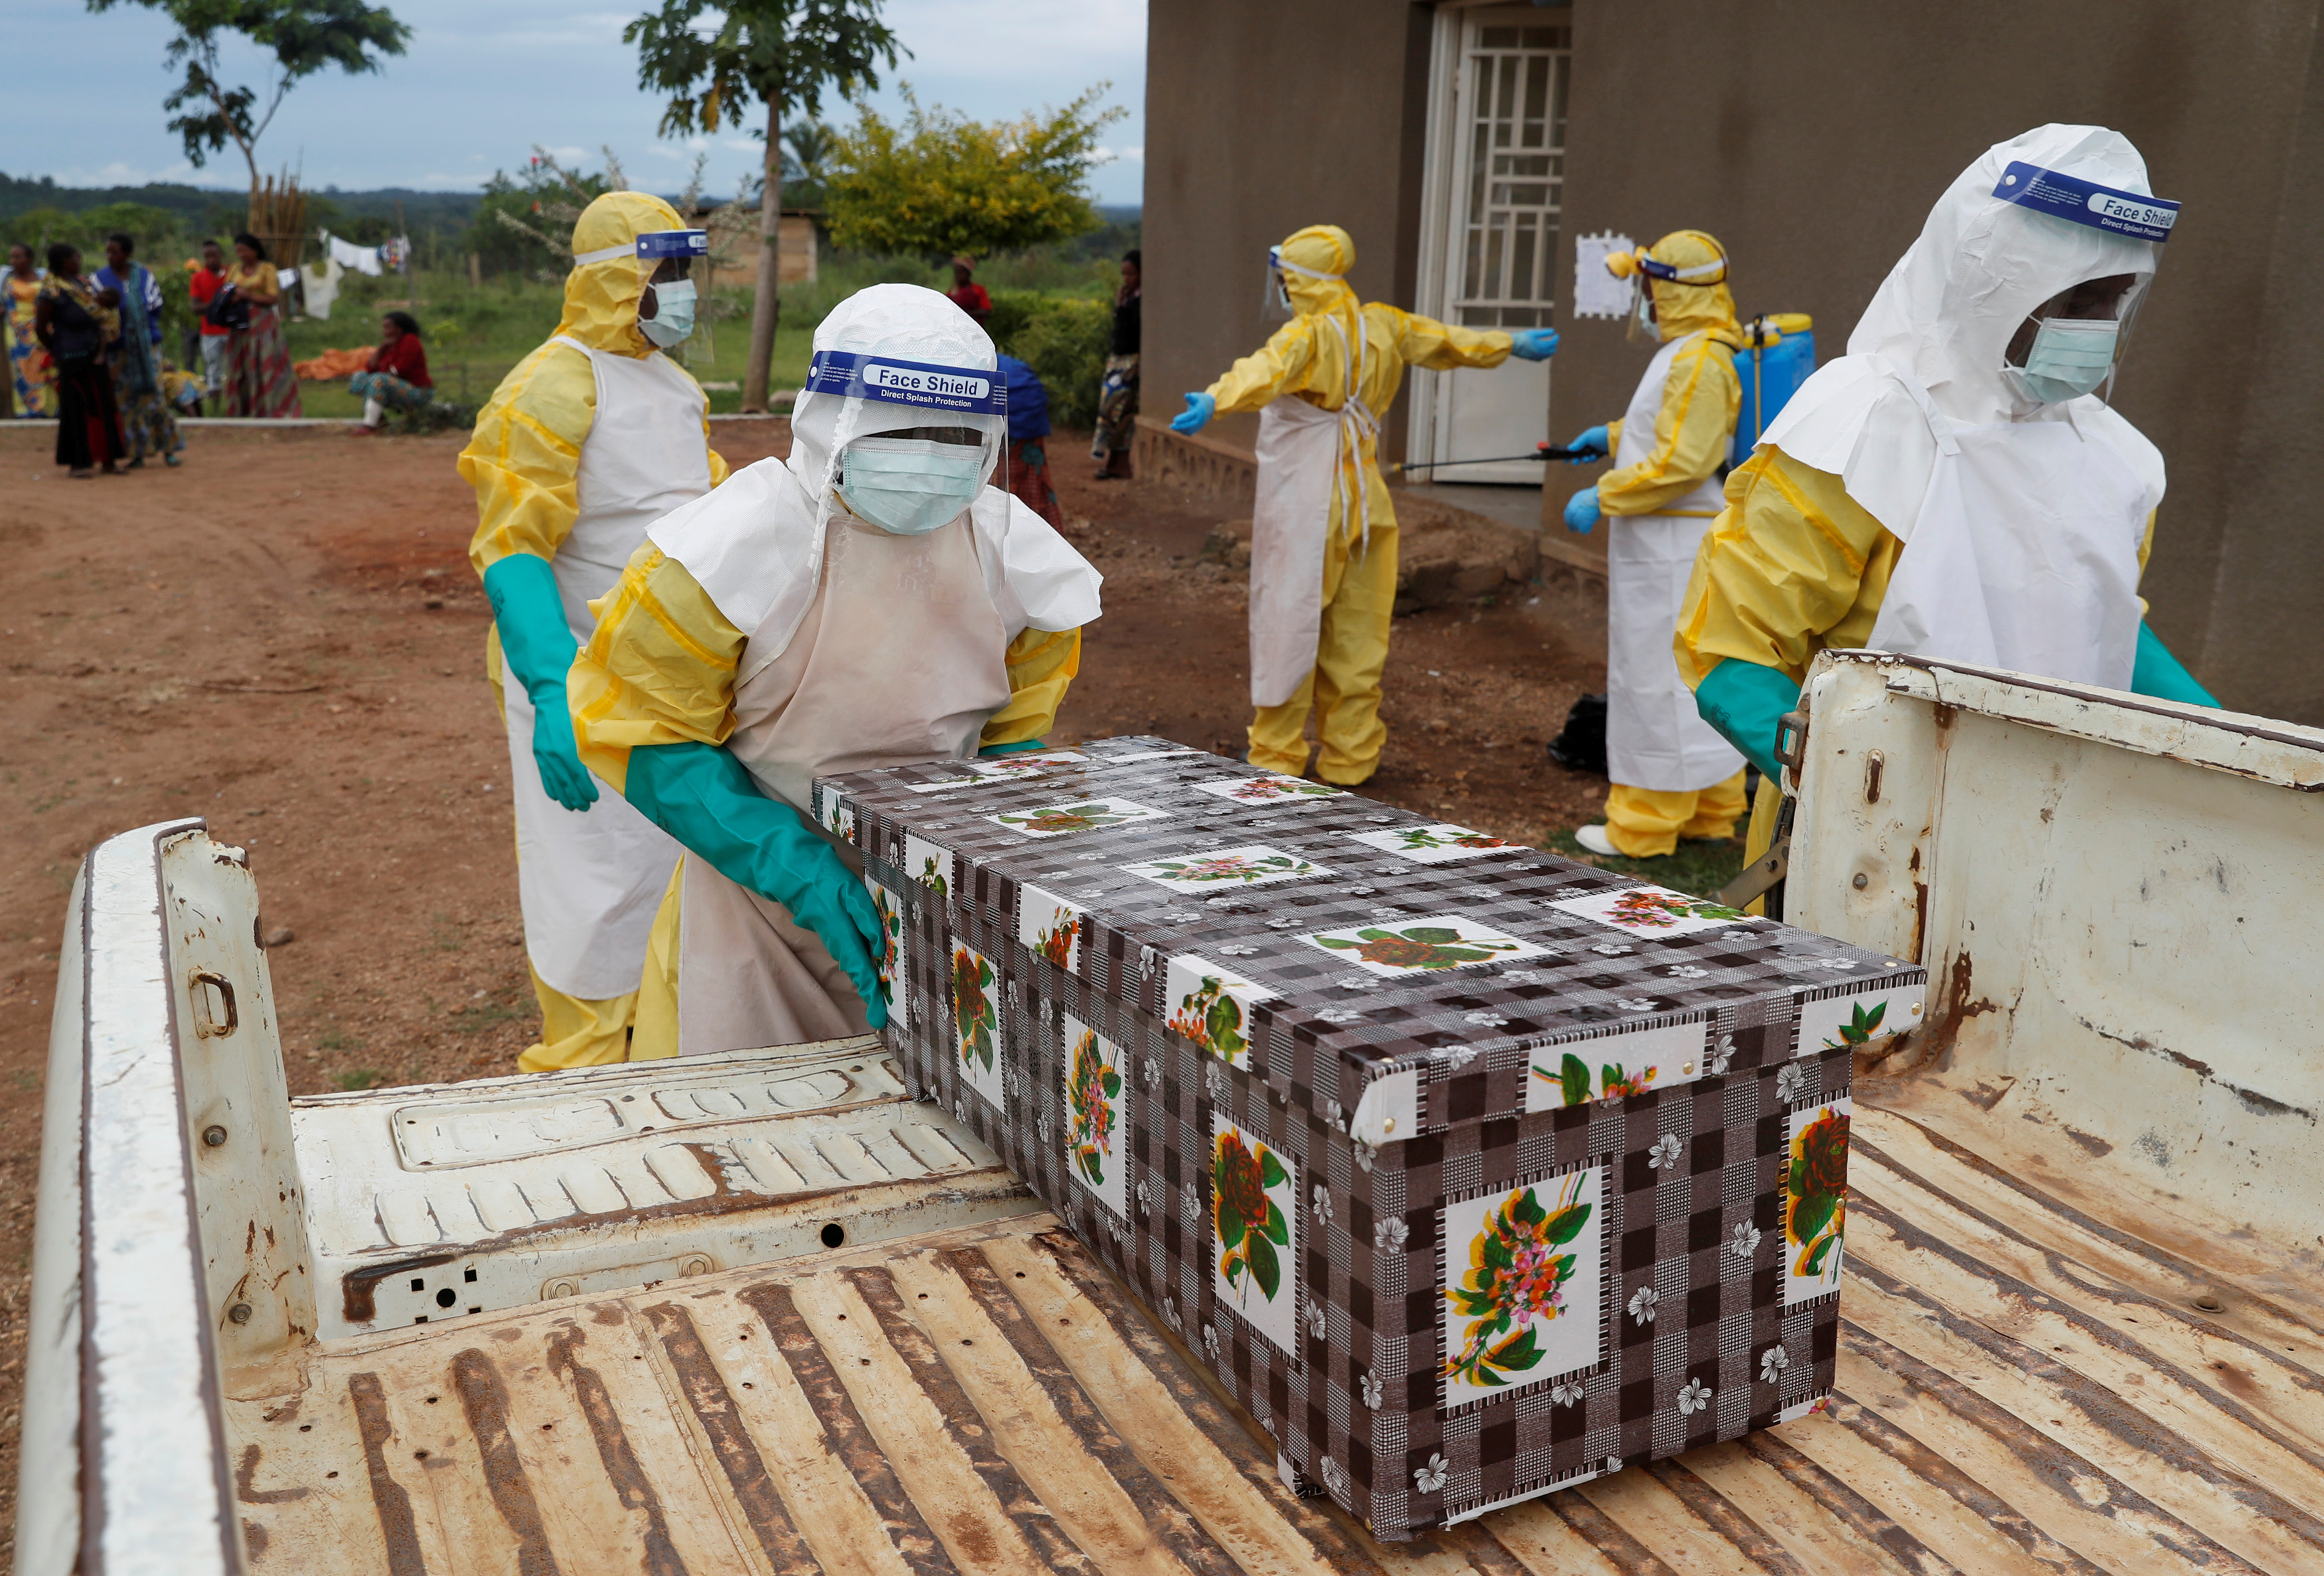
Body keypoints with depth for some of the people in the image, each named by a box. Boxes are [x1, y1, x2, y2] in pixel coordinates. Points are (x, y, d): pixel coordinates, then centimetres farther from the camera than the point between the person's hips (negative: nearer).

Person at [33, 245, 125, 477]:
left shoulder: (83, 281, 7)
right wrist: (56, 352, 0)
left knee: (104, 406, 9)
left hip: (94, 357, 7)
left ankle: (108, 459, 17)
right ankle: (78, 463, 7)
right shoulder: (52, 292, -15)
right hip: (71, 361, -7)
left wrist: (106, 300, -4)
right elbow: (40, 327, -11)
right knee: (76, 409, 0)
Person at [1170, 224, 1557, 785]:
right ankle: (1349, 758, 18)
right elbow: (1448, 340, 22)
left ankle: (1277, 759, 2)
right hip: (1363, 503, 7)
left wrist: (1213, 401, -52)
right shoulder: (1381, 326, 8)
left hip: (1304, 510, -7)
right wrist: (1514, 343, 38)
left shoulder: (1308, 335, -14)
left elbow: (1266, 372, -35)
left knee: (1288, 626, -2)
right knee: (1355, 635, 11)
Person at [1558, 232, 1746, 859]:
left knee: (1656, 675, -5)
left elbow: (1682, 461, -24)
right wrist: (1614, 435, 31)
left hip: (1672, 544, -11)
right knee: (1695, 676, 15)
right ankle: (1712, 811, 24)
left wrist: (1602, 497, -20)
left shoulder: (1699, 361, -18)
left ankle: (1643, 829, 1)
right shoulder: (1687, 352, 16)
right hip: (1669, 542, 11)